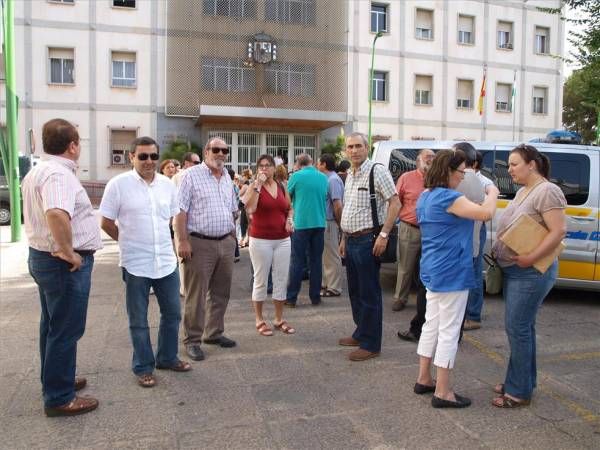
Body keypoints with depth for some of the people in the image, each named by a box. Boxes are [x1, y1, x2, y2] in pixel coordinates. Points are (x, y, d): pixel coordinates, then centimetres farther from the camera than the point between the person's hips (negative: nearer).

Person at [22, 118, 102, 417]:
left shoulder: (37, 171, 12)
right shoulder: (59, 174, -22)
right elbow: (57, 214, -40)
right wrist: (68, 252, -28)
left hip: (41, 256, 10)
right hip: (65, 264, -10)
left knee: (52, 324, 21)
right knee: (66, 330, 0)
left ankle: (54, 380, 37)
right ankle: (59, 398, 12)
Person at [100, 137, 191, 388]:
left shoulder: (167, 184, 4)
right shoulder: (118, 184, -9)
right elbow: (106, 223, -3)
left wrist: (155, 238, 12)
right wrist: (129, 241, 4)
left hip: (166, 262, 5)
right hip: (136, 264, -4)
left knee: (172, 313, 15)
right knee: (138, 320, 9)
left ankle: (167, 357, 33)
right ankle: (143, 367, 24)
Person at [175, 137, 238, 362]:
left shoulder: (227, 178, 14)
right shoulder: (192, 175, -6)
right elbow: (180, 210, -11)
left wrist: (232, 236, 15)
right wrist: (182, 241, -17)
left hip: (226, 243, 7)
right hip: (200, 243, -7)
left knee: (220, 292, 14)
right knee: (196, 295, 0)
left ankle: (214, 333, 28)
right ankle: (192, 340, 12)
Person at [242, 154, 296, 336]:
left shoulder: (282, 187, 9)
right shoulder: (254, 187, -4)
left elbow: (290, 208, 21)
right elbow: (250, 209, -22)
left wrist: (290, 219, 0)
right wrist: (258, 184, -20)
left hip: (283, 239, 4)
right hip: (260, 240, -4)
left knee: (281, 279, 9)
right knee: (261, 280, 4)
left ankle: (279, 319, 22)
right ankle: (259, 320, 17)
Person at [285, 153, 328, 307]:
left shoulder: (296, 176, -5)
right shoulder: (323, 177, 7)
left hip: (301, 223, -3)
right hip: (319, 223, 3)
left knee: (297, 261, 1)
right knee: (316, 261, 9)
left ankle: (291, 298, 5)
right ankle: (315, 297, 14)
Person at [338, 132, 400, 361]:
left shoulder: (377, 171, -11)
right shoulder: (350, 175, 15)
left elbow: (395, 203, -15)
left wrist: (383, 235, -21)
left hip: (367, 240, -8)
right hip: (351, 240, 9)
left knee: (369, 293, -1)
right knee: (355, 291, 17)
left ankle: (370, 344, 10)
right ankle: (361, 333, 32)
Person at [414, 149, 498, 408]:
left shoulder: (426, 196, 11)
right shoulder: (448, 198, -20)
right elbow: (485, 213, -23)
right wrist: (493, 194, -3)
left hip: (432, 272, 10)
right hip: (452, 273, -10)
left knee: (432, 325, 17)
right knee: (449, 331, 0)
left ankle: (424, 379, 28)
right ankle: (442, 392, 9)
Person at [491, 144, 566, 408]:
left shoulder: (547, 191, -14)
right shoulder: (522, 191, 14)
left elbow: (559, 231, -22)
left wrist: (530, 258, -25)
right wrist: (499, 250, 7)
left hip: (531, 273, -9)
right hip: (512, 270, 9)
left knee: (517, 328, -3)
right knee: (522, 327, 17)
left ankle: (519, 392, 9)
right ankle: (523, 381, 31)